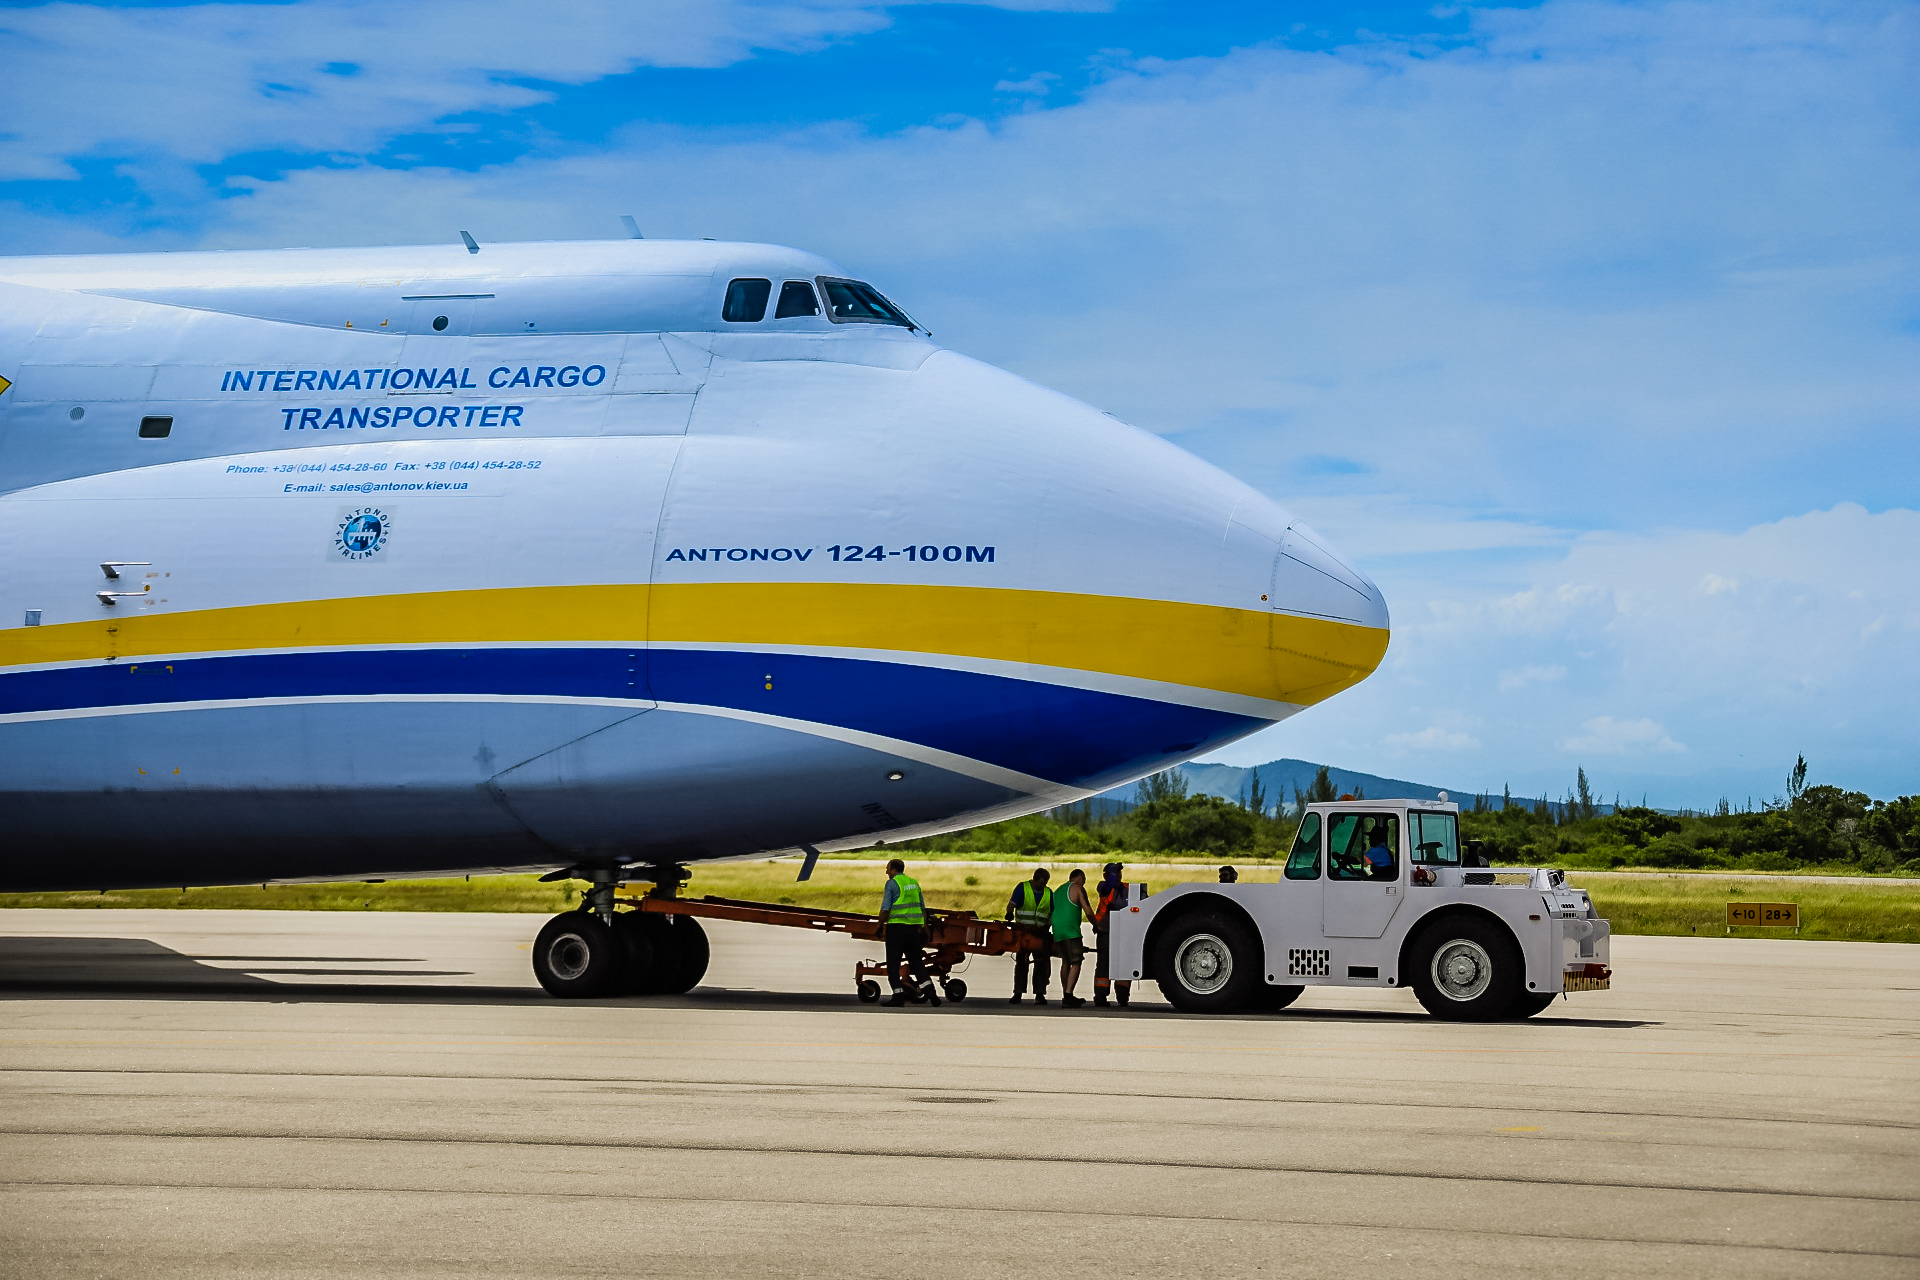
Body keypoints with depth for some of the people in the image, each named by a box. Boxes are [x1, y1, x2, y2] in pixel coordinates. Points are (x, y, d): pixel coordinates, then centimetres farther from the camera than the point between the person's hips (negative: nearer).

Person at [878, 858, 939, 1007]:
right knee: (916, 962, 12)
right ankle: (930, 992, 3)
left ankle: (898, 995, -3)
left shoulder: (892, 884, -6)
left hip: (897, 926, -6)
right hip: (914, 927, 6)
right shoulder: (914, 883, 14)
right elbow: (923, 908, 16)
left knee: (893, 963, 2)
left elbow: (885, 909, -11)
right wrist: (924, 927, 21)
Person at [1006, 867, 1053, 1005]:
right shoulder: (1022, 888, 0)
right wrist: (1010, 913, -32)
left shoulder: (1048, 893, 9)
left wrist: (1048, 926, -3)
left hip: (1040, 933, 2)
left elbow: (1053, 912, 13)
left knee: (1041, 964, 0)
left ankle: (1039, 994, 4)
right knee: (1021, 963, 2)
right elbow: (1012, 903, -10)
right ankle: (1018, 993, 6)